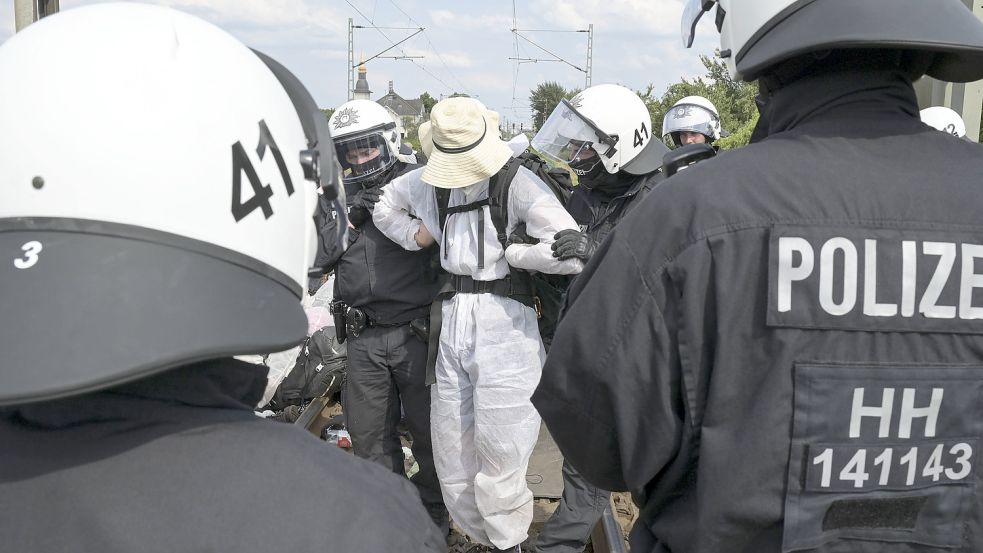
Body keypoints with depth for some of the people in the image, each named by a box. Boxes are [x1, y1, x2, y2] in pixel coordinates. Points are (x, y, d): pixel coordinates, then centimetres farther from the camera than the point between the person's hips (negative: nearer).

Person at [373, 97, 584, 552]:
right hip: (451, 322, 7)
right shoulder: (429, 182, 8)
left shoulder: (518, 183, -12)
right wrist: (415, 234, 7)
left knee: (499, 461, 1)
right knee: (451, 459, 15)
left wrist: (508, 252, -10)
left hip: (504, 326, -6)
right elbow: (384, 208, 27)